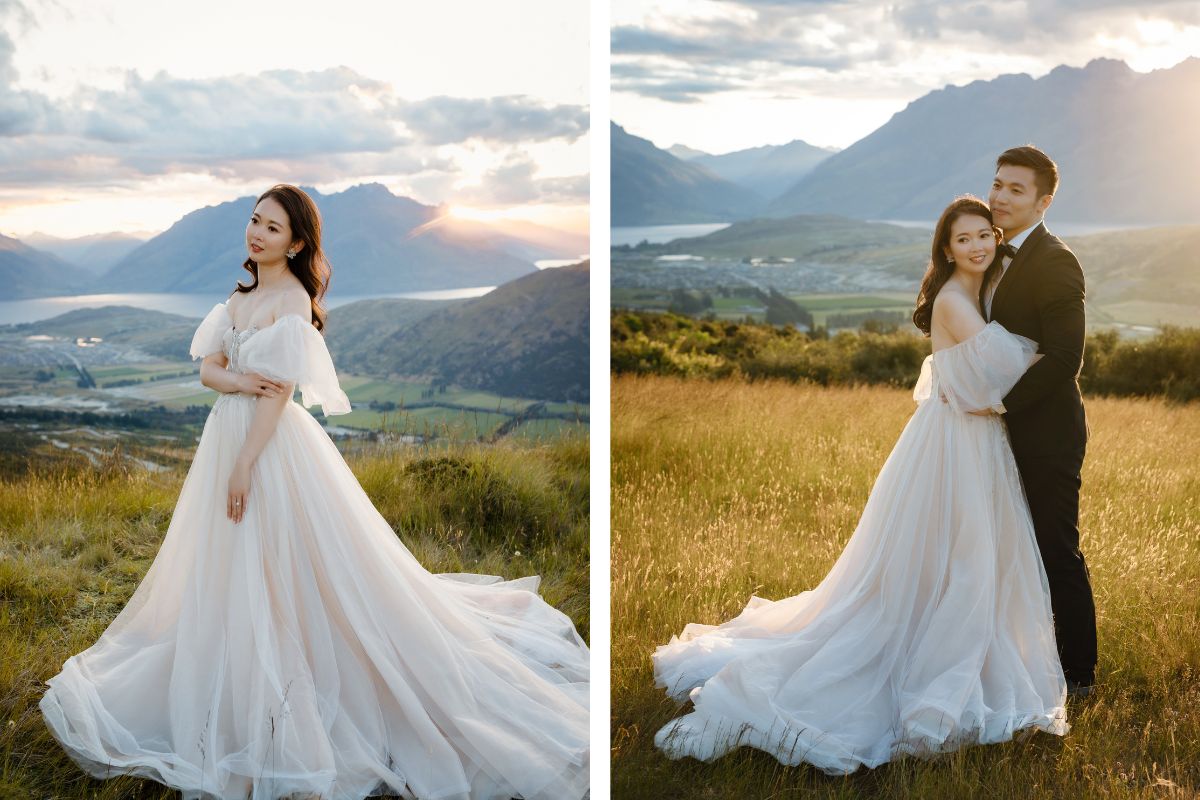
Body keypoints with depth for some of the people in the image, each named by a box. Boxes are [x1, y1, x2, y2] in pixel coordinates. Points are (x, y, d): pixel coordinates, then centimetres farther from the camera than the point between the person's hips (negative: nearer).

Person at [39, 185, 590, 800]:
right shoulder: (241, 296, 12)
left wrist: (245, 464, -20)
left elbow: (280, 390, -18)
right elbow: (207, 367, 8)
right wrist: (236, 380, -15)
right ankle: (241, 698, 31)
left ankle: (287, 720, 9)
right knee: (229, 573, 16)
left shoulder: (293, 298, -13)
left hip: (273, 442, -9)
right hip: (229, 431, 9)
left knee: (275, 573, -3)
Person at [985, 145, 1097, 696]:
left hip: (1045, 435, -9)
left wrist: (1000, 402, -20)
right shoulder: (999, 257, 12)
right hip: (1009, 433, 9)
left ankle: (1078, 674, 14)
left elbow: (1064, 358, -23)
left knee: (1058, 554, 1)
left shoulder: (1054, 263, -17)